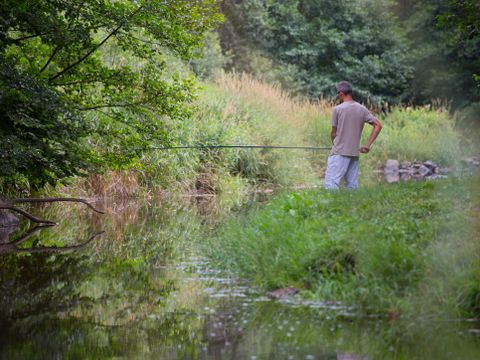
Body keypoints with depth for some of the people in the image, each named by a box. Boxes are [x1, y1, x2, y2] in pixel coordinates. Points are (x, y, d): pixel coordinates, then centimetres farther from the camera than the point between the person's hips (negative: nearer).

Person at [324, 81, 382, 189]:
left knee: (330, 183, -10)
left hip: (339, 153, -6)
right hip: (355, 153, 6)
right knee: (352, 185, 9)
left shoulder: (337, 109, -6)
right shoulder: (362, 109, 7)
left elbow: (334, 133, -1)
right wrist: (367, 145, 5)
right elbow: (378, 125, 7)